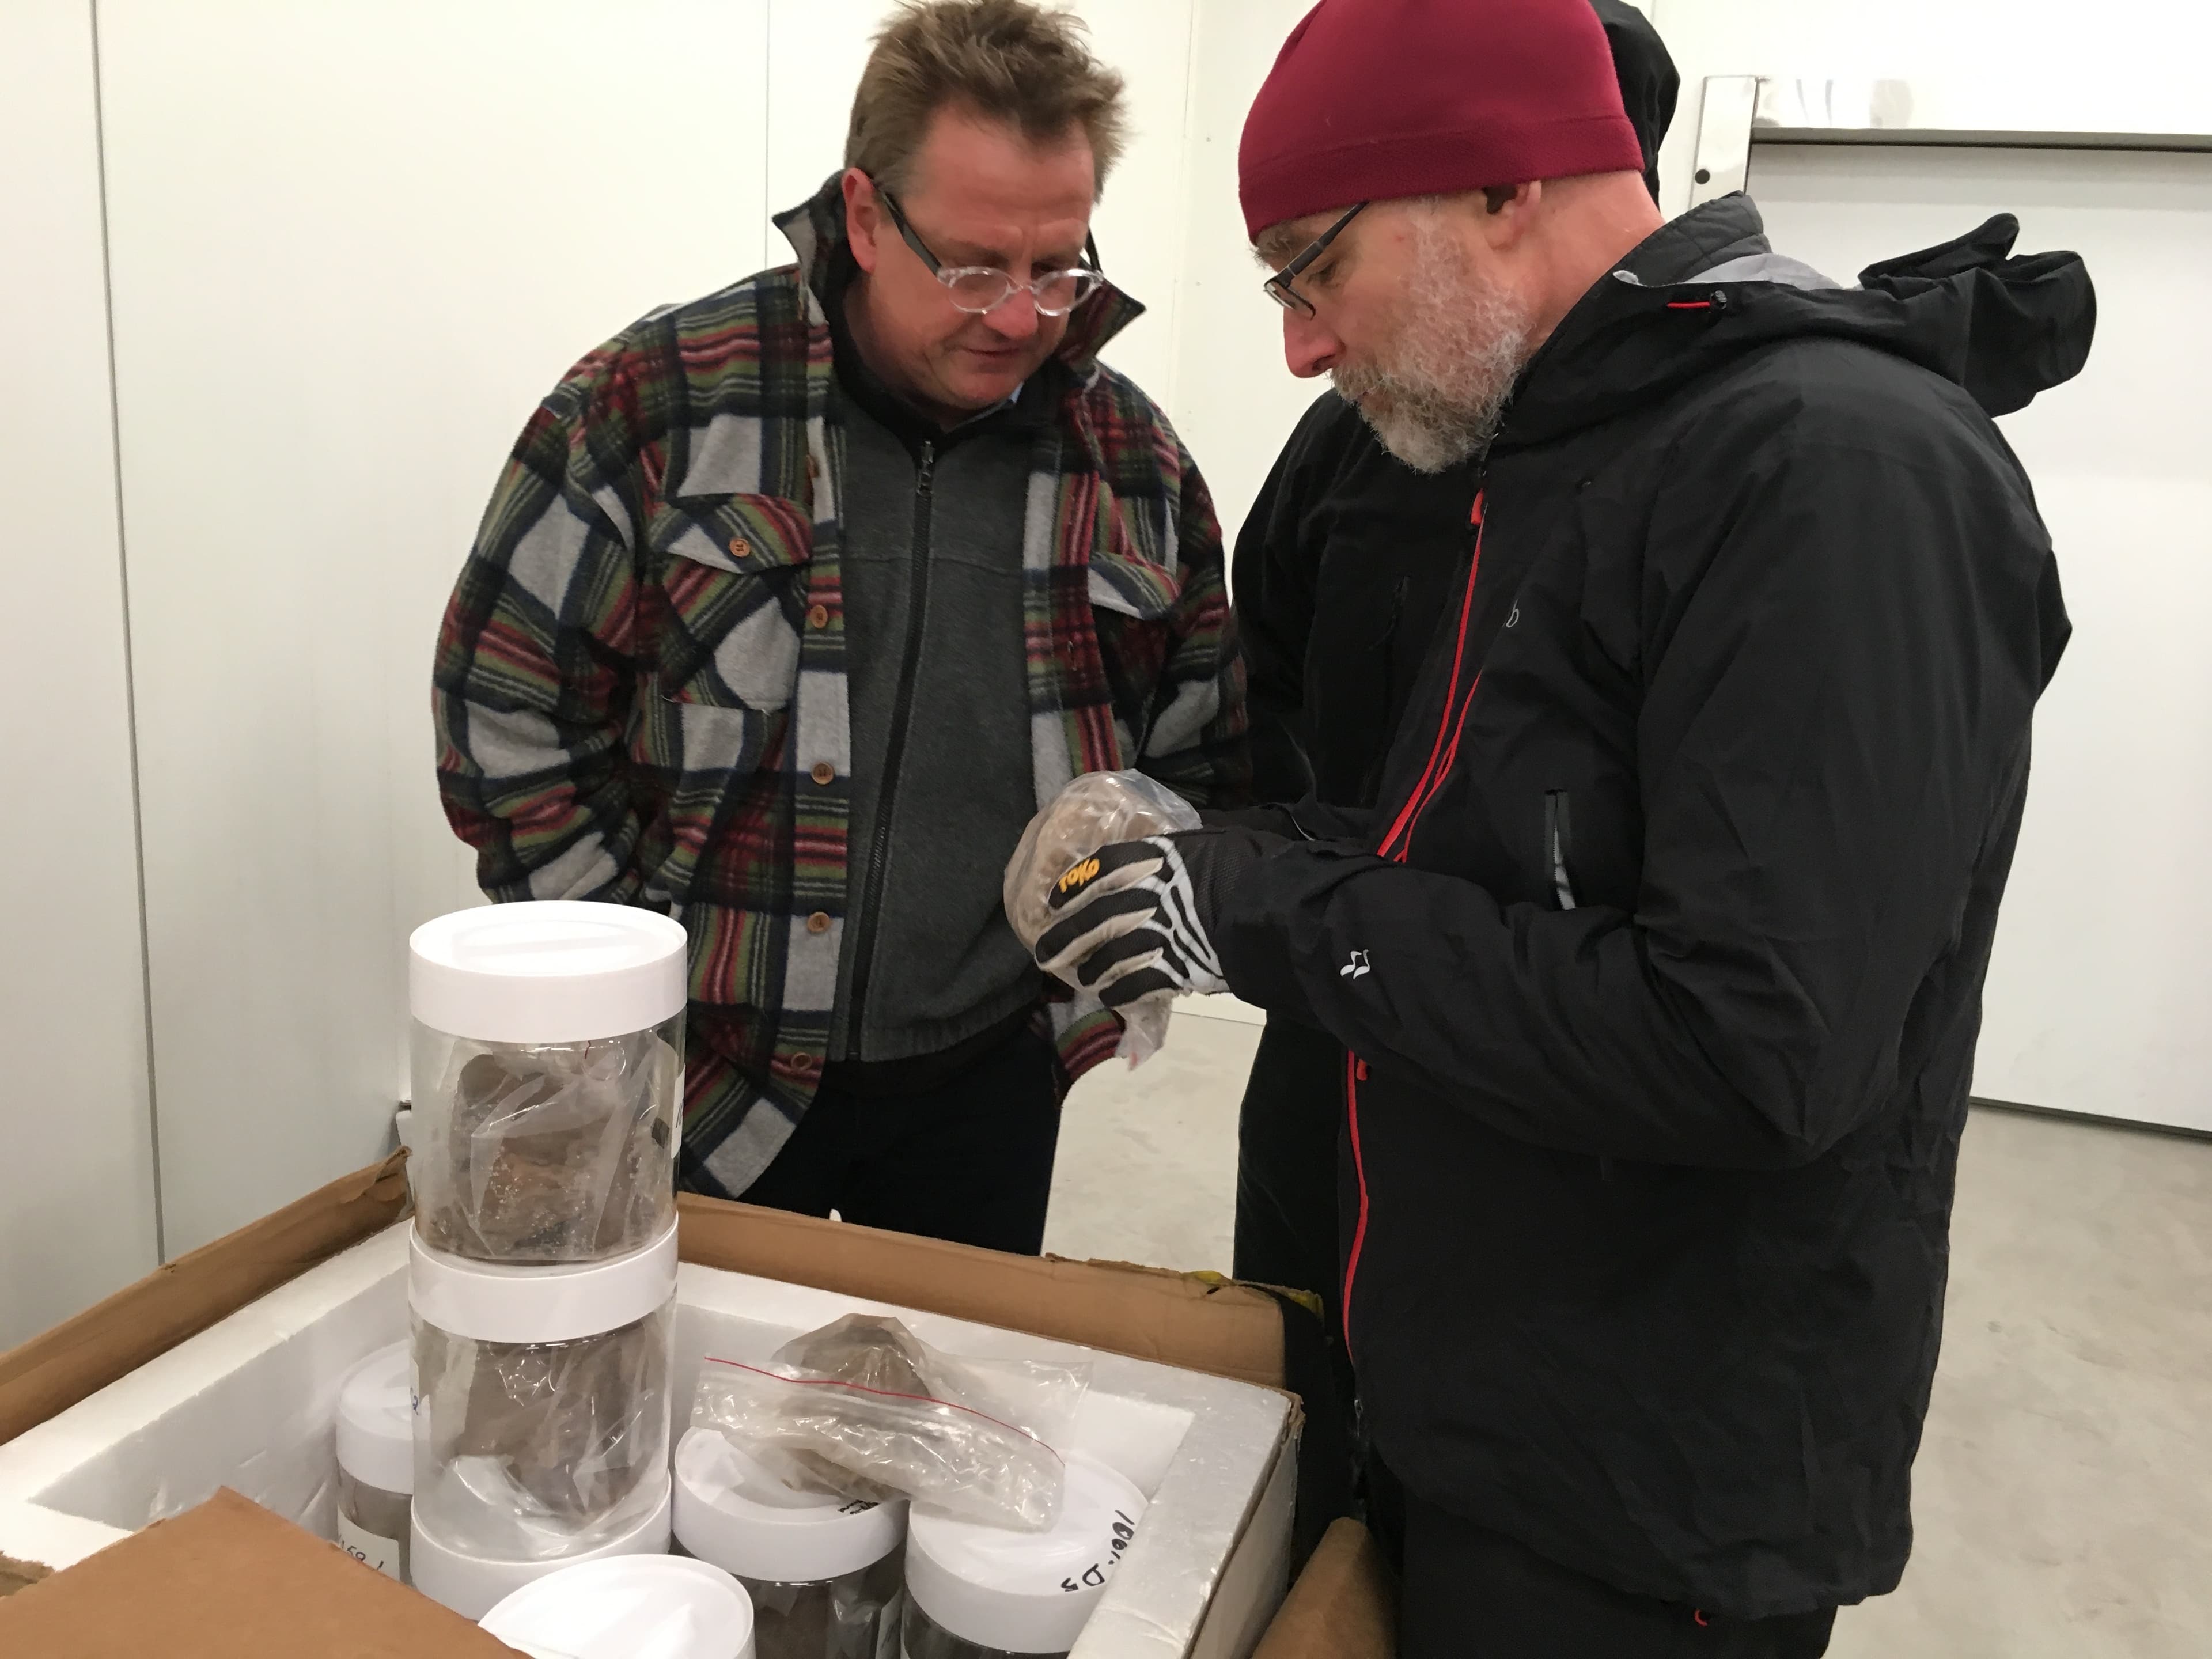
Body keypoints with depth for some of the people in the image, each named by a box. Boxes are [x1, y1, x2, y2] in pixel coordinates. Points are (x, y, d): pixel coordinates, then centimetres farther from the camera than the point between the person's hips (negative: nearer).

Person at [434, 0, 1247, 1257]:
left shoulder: (1134, 458, 1)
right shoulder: (659, 400, -9)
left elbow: (1199, 764, 11)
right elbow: (506, 711, -6)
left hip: (988, 1086, 3)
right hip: (700, 1081, -2)